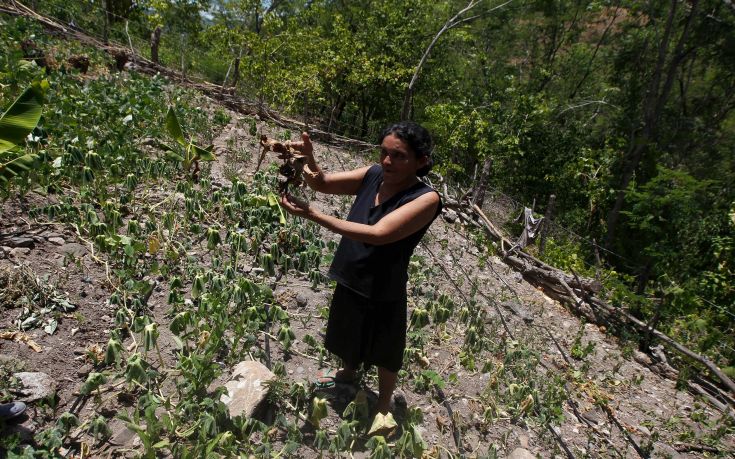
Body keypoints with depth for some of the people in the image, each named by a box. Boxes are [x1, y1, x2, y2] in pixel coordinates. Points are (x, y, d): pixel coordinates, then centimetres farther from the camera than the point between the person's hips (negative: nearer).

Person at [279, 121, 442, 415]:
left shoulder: (425, 199, -27)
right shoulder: (374, 175, -9)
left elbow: (378, 234, -36)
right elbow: (323, 184, -8)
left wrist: (312, 215, -39)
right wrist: (309, 160, -31)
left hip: (383, 292, -6)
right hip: (350, 280, 6)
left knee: (384, 352, 19)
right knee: (349, 336, 31)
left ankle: (384, 406, 47)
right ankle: (348, 373, 62)